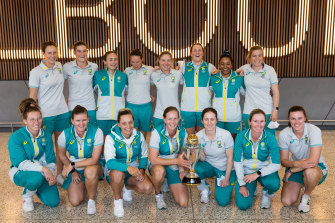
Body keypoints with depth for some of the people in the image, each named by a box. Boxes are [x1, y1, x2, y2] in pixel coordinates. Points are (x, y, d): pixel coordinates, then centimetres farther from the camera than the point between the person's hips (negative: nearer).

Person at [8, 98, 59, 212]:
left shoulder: (46, 136, -2)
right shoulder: (15, 137, -16)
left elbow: (50, 160, 2)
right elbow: (21, 163, -24)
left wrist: (51, 174, -17)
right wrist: (43, 168, -35)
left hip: (42, 172, 4)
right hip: (20, 172, -4)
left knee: (53, 202, -10)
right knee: (36, 177, -39)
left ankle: (35, 188, 23)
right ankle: (27, 196, -3)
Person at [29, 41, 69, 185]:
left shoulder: (59, 66, 5)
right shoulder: (36, 72, -10)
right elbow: (32, 97, -7)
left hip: (62, 112, 5)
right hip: (46, 114, -5)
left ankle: (60, 175, 26)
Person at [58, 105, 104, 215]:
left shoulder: (97, 132, -23)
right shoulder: (65, 135, -14)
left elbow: (94, 159, -22)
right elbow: (62, 155, 5)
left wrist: (72, 165, -23)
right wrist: (72, 171, -3)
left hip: (94, 165, -2)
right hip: (75, 169, 3)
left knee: (90, 171, -40)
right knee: (75, 202, -9)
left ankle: (91, 200, -10)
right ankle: (84, 185, 27)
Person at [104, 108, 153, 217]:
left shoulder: (139, 136, -6)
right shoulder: (111, 138, -18)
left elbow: (144, 156, 5)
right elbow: (109, 161, -30)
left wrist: (141, 169, -16)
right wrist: (128, 167, -47)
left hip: (134, 169, 3)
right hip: (115, 170, -3)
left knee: (147, 188, -22)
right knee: (118, 173, -40)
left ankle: (127, 187, 14)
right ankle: (117, 200, -8)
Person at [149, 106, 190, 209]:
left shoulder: (183, 132, -8)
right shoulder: (157, 132, -21)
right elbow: (153, 160, -25)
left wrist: (181, 169, -6)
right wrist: (176, 161, -30)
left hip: (175, 168, 3)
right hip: (159, 165, -3)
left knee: (183, 203, -9)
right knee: (159, 171, -41)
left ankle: (170, 185, 24)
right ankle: (158, 194, -7)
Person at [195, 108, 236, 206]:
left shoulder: (226, 135, -21)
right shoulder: (198, 136, -13)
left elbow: (230, 157, -12)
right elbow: (203, 159, -9)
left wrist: (227, 178, -11)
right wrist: (199, 153, -32)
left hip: (225, 168, -2)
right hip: (209, 166, 2)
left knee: (222, 201, -15)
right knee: (194, 168, -32)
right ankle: (204, 190, 0)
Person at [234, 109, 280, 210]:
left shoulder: (270, 138, -16)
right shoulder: (241, 137, -14)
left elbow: (276, 164, -18)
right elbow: (237, 162, -8)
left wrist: (257, 174, -29)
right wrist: (242, 184, -12)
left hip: (264, 170, 0)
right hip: (246, 171, 0)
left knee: (274, 184, -35)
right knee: (242, 205, -16)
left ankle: (266, 194, 4)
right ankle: (251, 188, 20)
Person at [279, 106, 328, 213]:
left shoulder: (314, 131, -25)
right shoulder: (284, 134, -14)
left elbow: (313, 161, -32)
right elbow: (283, 160, -9)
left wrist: (291, 170, -23)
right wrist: (296, 164, -31)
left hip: (317, 167, -3)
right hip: (296, 167, 3)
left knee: (309, 172, -41)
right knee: (286, 202, -12)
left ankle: (306, 196, -6)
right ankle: (300, 186, 23)